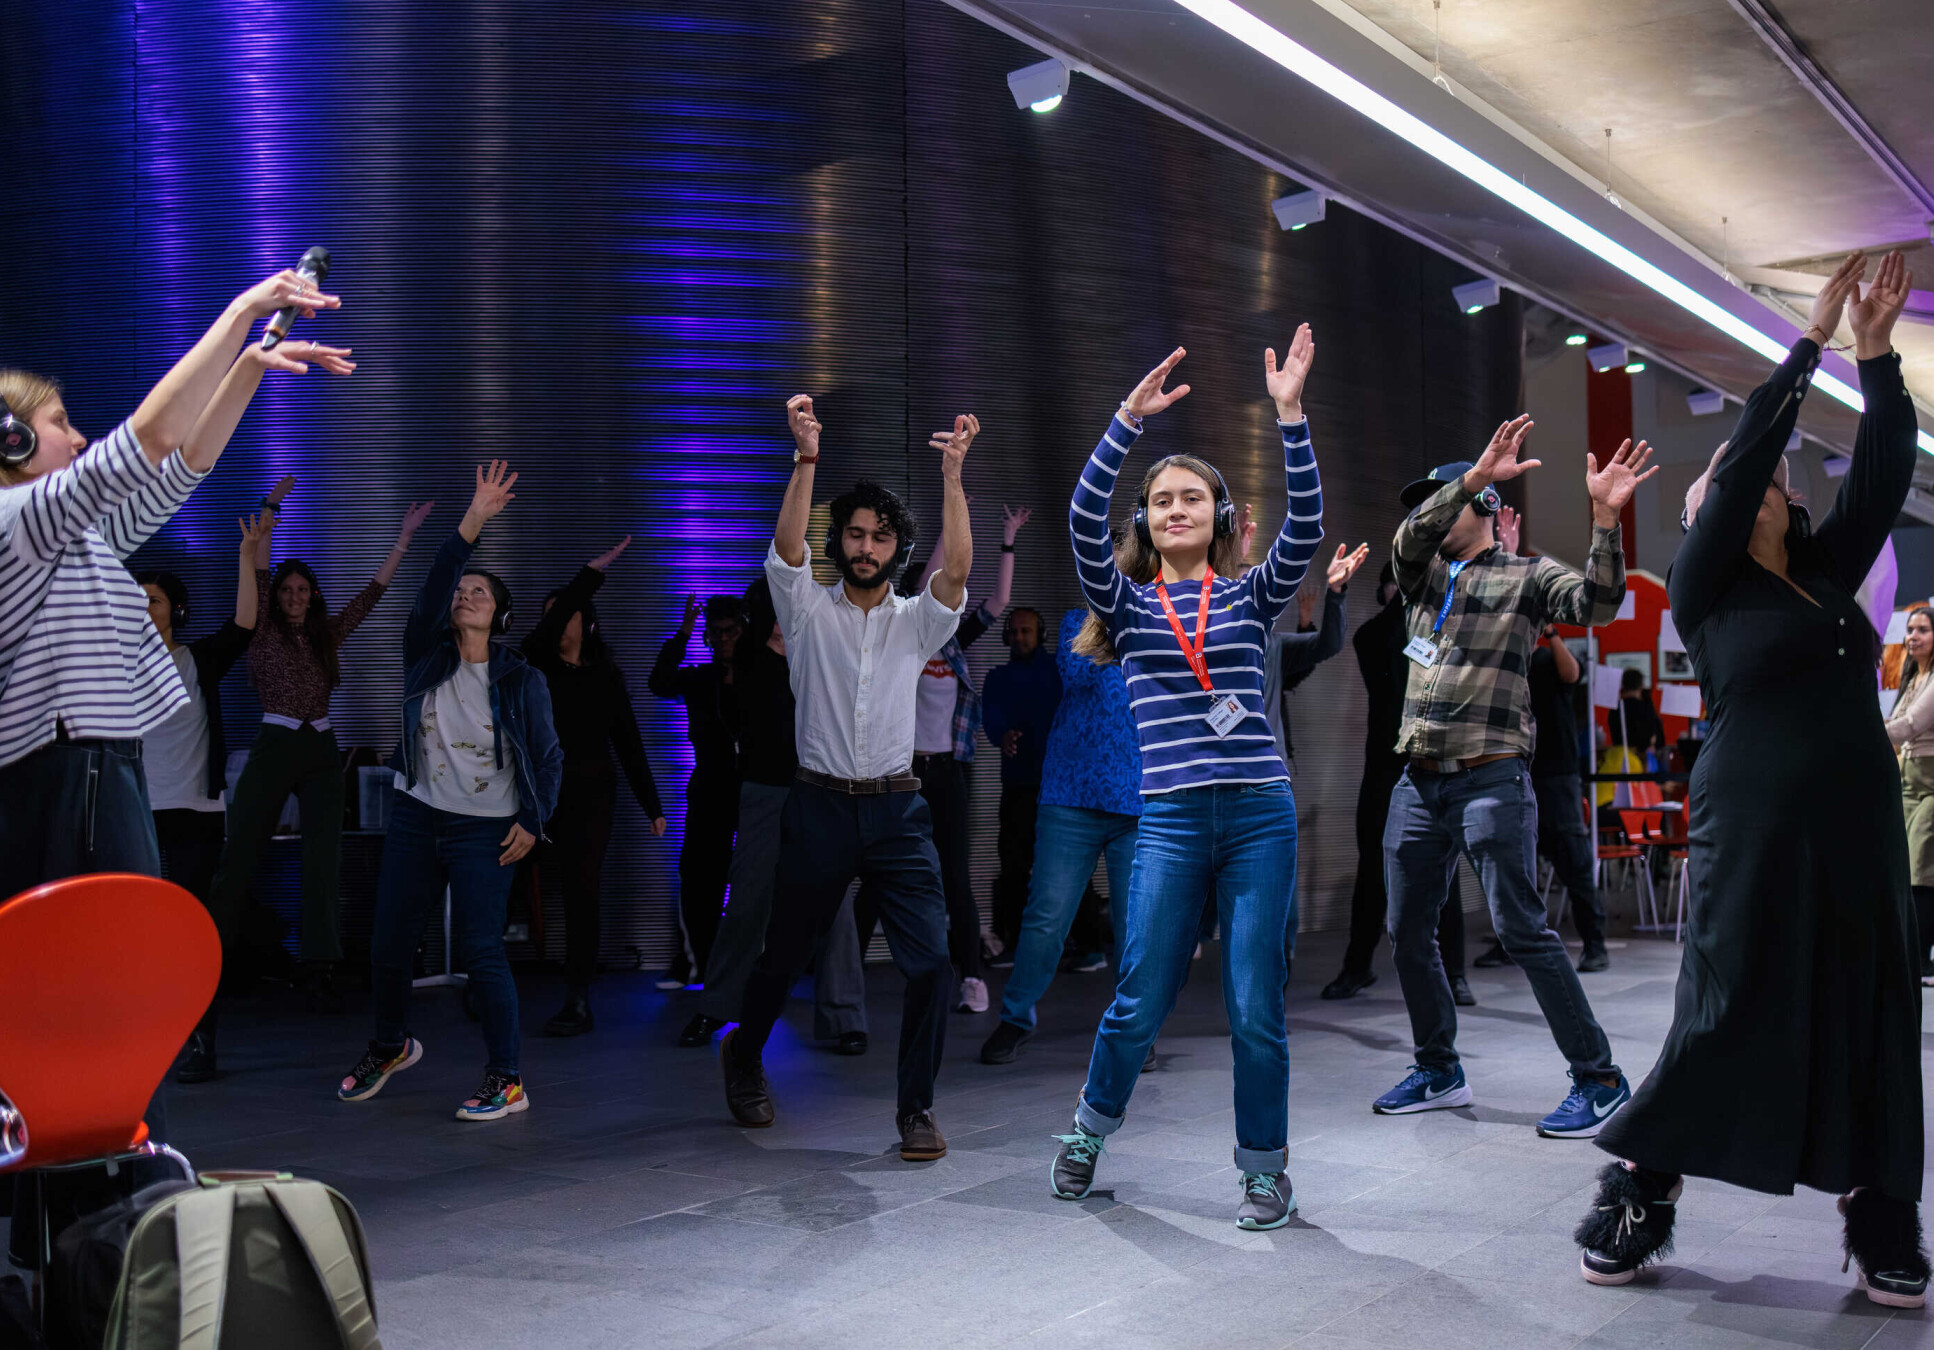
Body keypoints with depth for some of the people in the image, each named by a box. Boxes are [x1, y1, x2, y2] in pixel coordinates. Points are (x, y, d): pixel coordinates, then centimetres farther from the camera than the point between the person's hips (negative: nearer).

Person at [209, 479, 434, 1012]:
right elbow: (259, 573, -6)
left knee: (324, 863, -4)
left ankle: (321, 973, -5)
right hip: (274, 748, -3)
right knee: (240, 853, -4)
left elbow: (374, 589, 13)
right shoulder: (264, 632, 4)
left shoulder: (328, 634, 13)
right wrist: (269, 509, -12)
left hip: (322, 752, 3)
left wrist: (405, 534, 11)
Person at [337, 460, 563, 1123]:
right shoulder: (426, 658, 5)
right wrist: (473, 521, -17)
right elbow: (433, 585, -9)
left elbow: (548, 756, 4)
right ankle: (391, 1045, 36)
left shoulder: (522, 680, 0)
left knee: (479, 948, -9)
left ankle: (506, 1081, 0)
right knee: (387, 944, 9)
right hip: (415, 818, 4)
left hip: (485, 829, -4)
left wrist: (532, 821, -6)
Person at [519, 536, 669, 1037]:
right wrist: (591, 573, -20)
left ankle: (578, 1000, 0)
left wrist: (652, 806, 4)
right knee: (517, 883, -9)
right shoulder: (536, 665, 7)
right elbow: (544, 632, -16)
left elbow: (629, 743, 8)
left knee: (583, 887, -3)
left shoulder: (607, 676, 9)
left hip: (591, 793, 0)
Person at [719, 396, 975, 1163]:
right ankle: (743, 1056, 41)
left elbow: (957, 570, -13)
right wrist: (805, 460, -30)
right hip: (820, 807, -1)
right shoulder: (808, 610, 3)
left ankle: (916, 1106, 5)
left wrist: (952, 477, -26)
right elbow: (785, 549, -16)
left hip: (897, 811, 1)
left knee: (930, 961, -11)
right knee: (784, 956, 13)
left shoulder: (917, 621, 5)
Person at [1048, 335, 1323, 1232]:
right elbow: (1083, 519, -8)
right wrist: (1129, 420, -15)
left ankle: (1266, 1169, 20)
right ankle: (1089, 1131, 30)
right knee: (1140, 1001, 5)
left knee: (1255, 1006, 3)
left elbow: (1305, 527, -7)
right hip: (1171, 819, 0)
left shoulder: (1251, 594, 9)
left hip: (1259, 813, 0)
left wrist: (1290, 415, -14)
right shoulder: (1126, 600, 8)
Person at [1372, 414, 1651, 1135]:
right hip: (1418, 780, 6)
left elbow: (1596, 603, -14)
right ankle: (1439, 1071, 23)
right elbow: (1410, 536, -5)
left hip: (1490, 778, -6)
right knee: (1407, 934, 9)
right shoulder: (1421, 572, 16)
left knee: (1521, 929, -11)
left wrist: (1605, 517, -27)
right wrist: (1474, 475, -18)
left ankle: (1599, 1078, -2)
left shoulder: (1527, 575, 3)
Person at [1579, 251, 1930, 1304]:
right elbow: (1742, 453, -7)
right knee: (1723, 1019, -4)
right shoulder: (1704, 586, 1)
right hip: (1754, 832, -5)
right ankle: (1633, 1201, 8)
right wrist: (1812, 338, -4)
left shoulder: (1829, 570, 15)